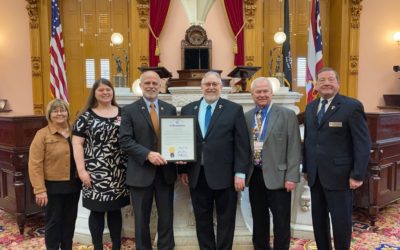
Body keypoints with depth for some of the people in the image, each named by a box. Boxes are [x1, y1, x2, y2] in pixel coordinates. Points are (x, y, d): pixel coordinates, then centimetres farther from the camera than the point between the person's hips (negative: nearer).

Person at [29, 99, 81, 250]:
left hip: (73, 185, 4)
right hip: (53, 187, -4)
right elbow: (35, 165, -12)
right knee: (53, 222, 8)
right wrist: (40, 190, -16)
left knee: (70, 220, 16)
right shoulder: (42, 134, -9)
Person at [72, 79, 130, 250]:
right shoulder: (86, 116, 0)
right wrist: (81, 170, -10)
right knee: (97, 210, 6)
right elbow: (77, 143, -3)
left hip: (118, 172, 2)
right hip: (96, 172, -2)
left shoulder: (122, 113, 7)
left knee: (115, 209, 12)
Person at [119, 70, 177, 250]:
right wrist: (148, 154, -22)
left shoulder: (170, 109, 8)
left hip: (166, 171, 3)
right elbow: (124, 140, -10)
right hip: (141, 172, -2)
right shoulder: (129, 110, -2)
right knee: (142, 218, 12)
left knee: (167, 217, 12)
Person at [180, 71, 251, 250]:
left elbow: (242, 144, -4)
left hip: (225, 175, -2)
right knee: (202, 219, 15)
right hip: (197, 175, 3)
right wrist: (183, 170, 5)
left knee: (226, 220, 10)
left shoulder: (234, 109, -1)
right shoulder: (188, 110, 8)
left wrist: (240, 173, -9)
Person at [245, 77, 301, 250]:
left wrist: (291, 177, -12)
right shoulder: (246, 117, 8)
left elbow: (294, 149, -7)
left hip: (277, 176, -3)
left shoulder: (287, 115, -3)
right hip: (254, 176, 4)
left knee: (281, 224, 6)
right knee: (259, 222, 16)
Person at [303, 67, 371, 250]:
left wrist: (357, 175, -14)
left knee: (341, 221, 5)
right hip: (315, 175, 6)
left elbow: (363, 143, -10)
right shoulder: (310, 107, 11)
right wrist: (305, 168, 12)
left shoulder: (352, 106, -7)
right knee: (318, 219, 15)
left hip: (339, 175, -5)